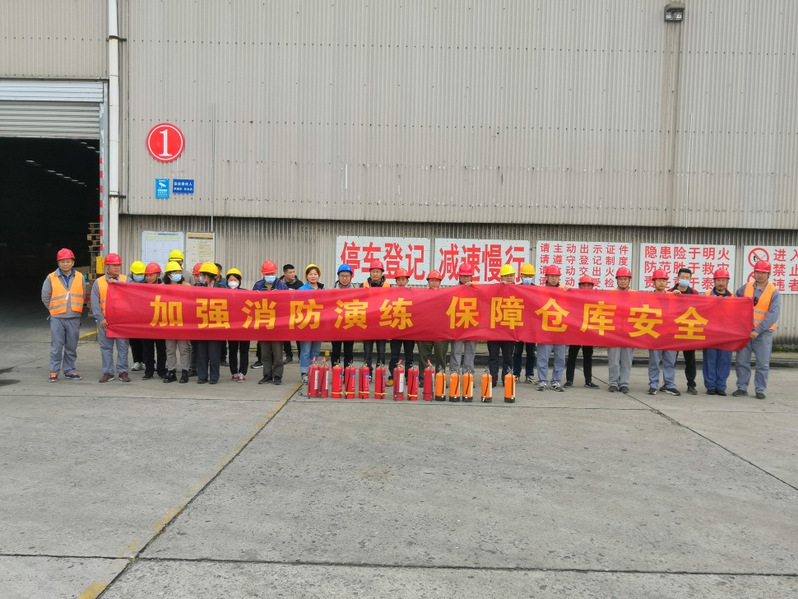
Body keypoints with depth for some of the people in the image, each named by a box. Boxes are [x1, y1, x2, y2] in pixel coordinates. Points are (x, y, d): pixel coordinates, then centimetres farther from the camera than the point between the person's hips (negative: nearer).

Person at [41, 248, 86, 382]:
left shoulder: (79, 277, 5)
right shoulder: (51, 278, 0)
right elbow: (45, 297, 8)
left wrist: (75, 308, 11)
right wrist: (55, 310, 8)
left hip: (74, 318, 2)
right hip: (57, 318, -2)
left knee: (72, 347, 8)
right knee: (56, 347, -3)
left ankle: (69, 371, 18)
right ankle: (54, 372, 6)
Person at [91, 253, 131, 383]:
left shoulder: (125, 280, 8)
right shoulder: (98, 282, 8)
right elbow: (95, 302, 3)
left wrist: (118, 283, -14)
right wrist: (100, 318, -6)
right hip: (104, 320, 1)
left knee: (123, 346, 0)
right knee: (106, 347, 5)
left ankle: (123, 371, 8)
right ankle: (108, 372, 13)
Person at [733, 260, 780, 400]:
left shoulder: (774, 292, -3)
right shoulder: (746, 287, 6)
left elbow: (773, 314, -11)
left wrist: (758, 330, -17)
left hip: (763, 332, -2)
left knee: (763, 363, 3)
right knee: (742, 361, 5)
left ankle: (760, 390, 13)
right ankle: (742, 388, 13)